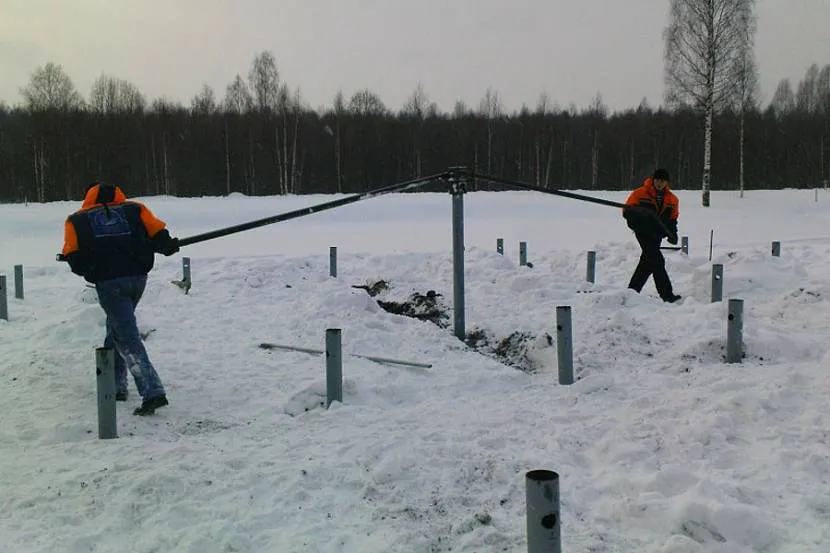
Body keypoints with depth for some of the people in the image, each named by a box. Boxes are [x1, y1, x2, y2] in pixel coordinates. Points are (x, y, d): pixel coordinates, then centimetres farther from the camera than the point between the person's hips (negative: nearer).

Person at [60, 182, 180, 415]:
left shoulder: (77, 220, 11)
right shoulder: (134, 209, 14)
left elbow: (74, 257, 0)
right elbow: (158, 234, 1)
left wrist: (88, 269, 18)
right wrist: (167, 245, 20)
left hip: (108, 282, -4)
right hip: (138, 277, 4)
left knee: (127, 337, -3)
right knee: (117, 327, 24)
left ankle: (152, 392, -15)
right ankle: (116, 385, 31)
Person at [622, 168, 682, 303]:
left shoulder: (672, 199, 10)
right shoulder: (640, 193, -4)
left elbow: (673, 219, 17)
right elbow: (627, 211, -4)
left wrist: (672, 234, 0)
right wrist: (640, 212, -24)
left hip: (657, 234, 6)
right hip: (643, 232, -6)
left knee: (647, 261, 12)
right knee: (657, 261, -14)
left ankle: (633, 290, 26)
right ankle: (667, 294, -12)